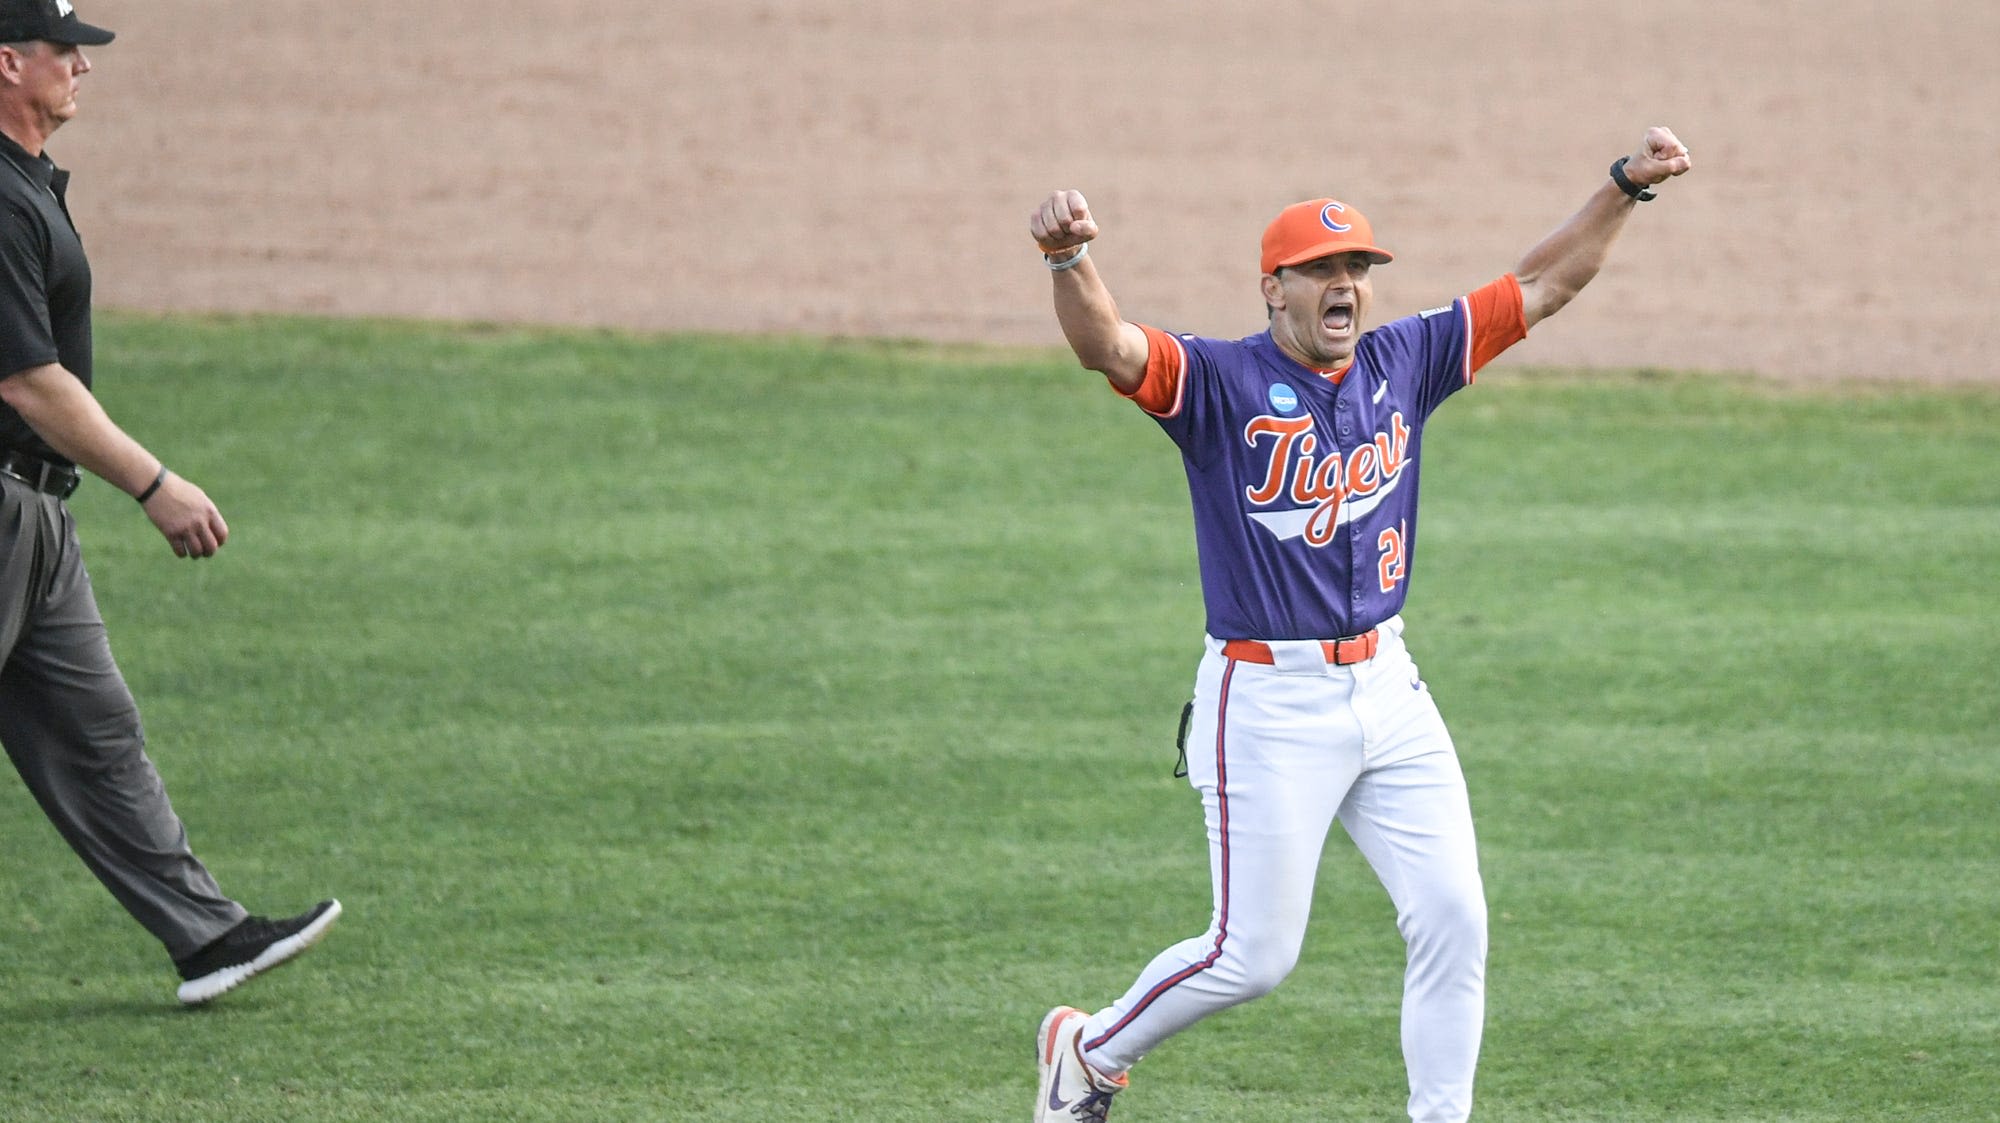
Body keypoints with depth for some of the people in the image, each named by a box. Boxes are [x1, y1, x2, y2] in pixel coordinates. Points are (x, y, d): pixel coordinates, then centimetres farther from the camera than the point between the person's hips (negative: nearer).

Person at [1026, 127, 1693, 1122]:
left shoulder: (1403, 364, 7)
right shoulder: (1221, 383, -10)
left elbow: (1541, 286, 10)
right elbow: (1107, 346, -28)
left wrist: (1625, 187, -2)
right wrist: (1068, 257, -48)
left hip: (1387, 693, 6)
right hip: (1268, 702, -5)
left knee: (1453, 919, -1)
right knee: (1253, 955, -1)